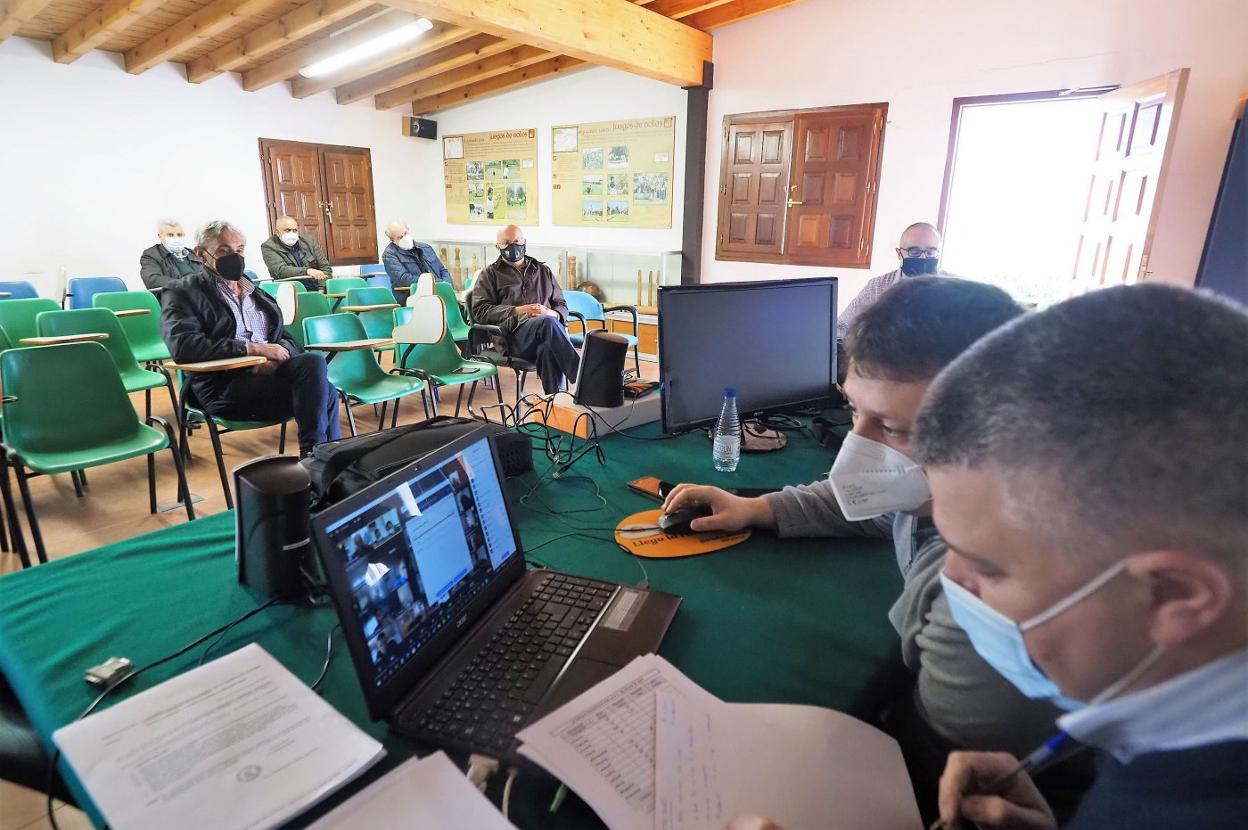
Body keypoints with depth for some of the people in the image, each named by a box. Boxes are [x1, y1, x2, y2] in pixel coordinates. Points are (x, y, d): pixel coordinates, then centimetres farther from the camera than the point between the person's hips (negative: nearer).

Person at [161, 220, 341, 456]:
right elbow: (183, 346, -11)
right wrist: (252, 348, -17)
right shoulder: (183, 292, 7)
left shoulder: (258, 293, 24)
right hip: (225, 385, -5)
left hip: (270, 372, 5)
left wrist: (275, 357, -8)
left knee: (313, 361, -30)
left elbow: (287, 339, 17)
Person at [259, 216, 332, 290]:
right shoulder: (268, 247, -1)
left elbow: (325, 267, 7)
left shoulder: (308, 240, 10)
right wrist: (307, 271, -30)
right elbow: (280, 271, -16)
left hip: (316, 289, 2)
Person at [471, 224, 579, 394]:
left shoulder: (543, 270, 30)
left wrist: (552, 313, -1)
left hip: (548, 326, 3)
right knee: (548, 323, -36)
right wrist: (517, 311, -8)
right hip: (515, 332, -3)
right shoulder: (490, 273, 20)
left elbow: (562, 305, 26)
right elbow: (480, 310, 5)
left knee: (549, 349, -36)